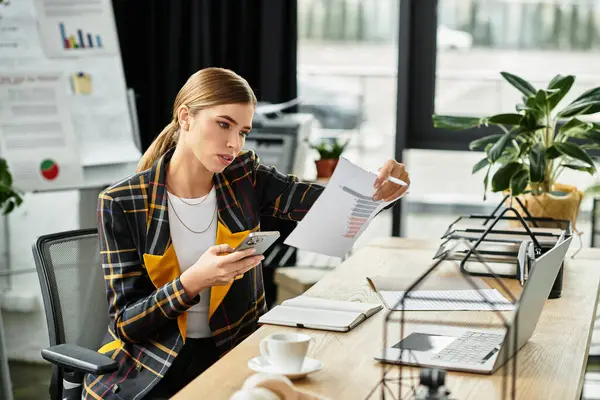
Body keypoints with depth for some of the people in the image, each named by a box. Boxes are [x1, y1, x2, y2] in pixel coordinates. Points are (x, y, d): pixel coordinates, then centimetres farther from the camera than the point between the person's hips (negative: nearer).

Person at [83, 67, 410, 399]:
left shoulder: (245, 179, 0)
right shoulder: (121, 203, -8)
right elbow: (125, 322, -10)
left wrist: (376, 189, -32)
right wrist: (194, 281, -27)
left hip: (233, 355, 3)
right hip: (148, 368, -2)